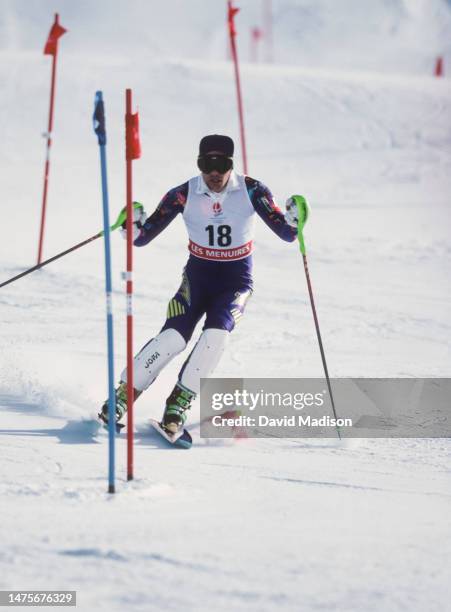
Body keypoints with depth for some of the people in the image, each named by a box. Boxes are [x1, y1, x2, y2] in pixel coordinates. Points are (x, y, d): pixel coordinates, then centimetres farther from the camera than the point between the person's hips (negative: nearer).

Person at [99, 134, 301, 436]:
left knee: (217, 333, -26)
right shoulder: (184, 194, -12)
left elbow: (286, 233, -13)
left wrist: (294, 219, -36)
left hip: (236, 278, 0)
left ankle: (178, 403, -17)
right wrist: (134, 225, -32)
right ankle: (124, 395, -7)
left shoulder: (251, 190, -13)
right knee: (174, 336, -19)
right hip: (198, 274, 0)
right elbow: (143, 238, -10)